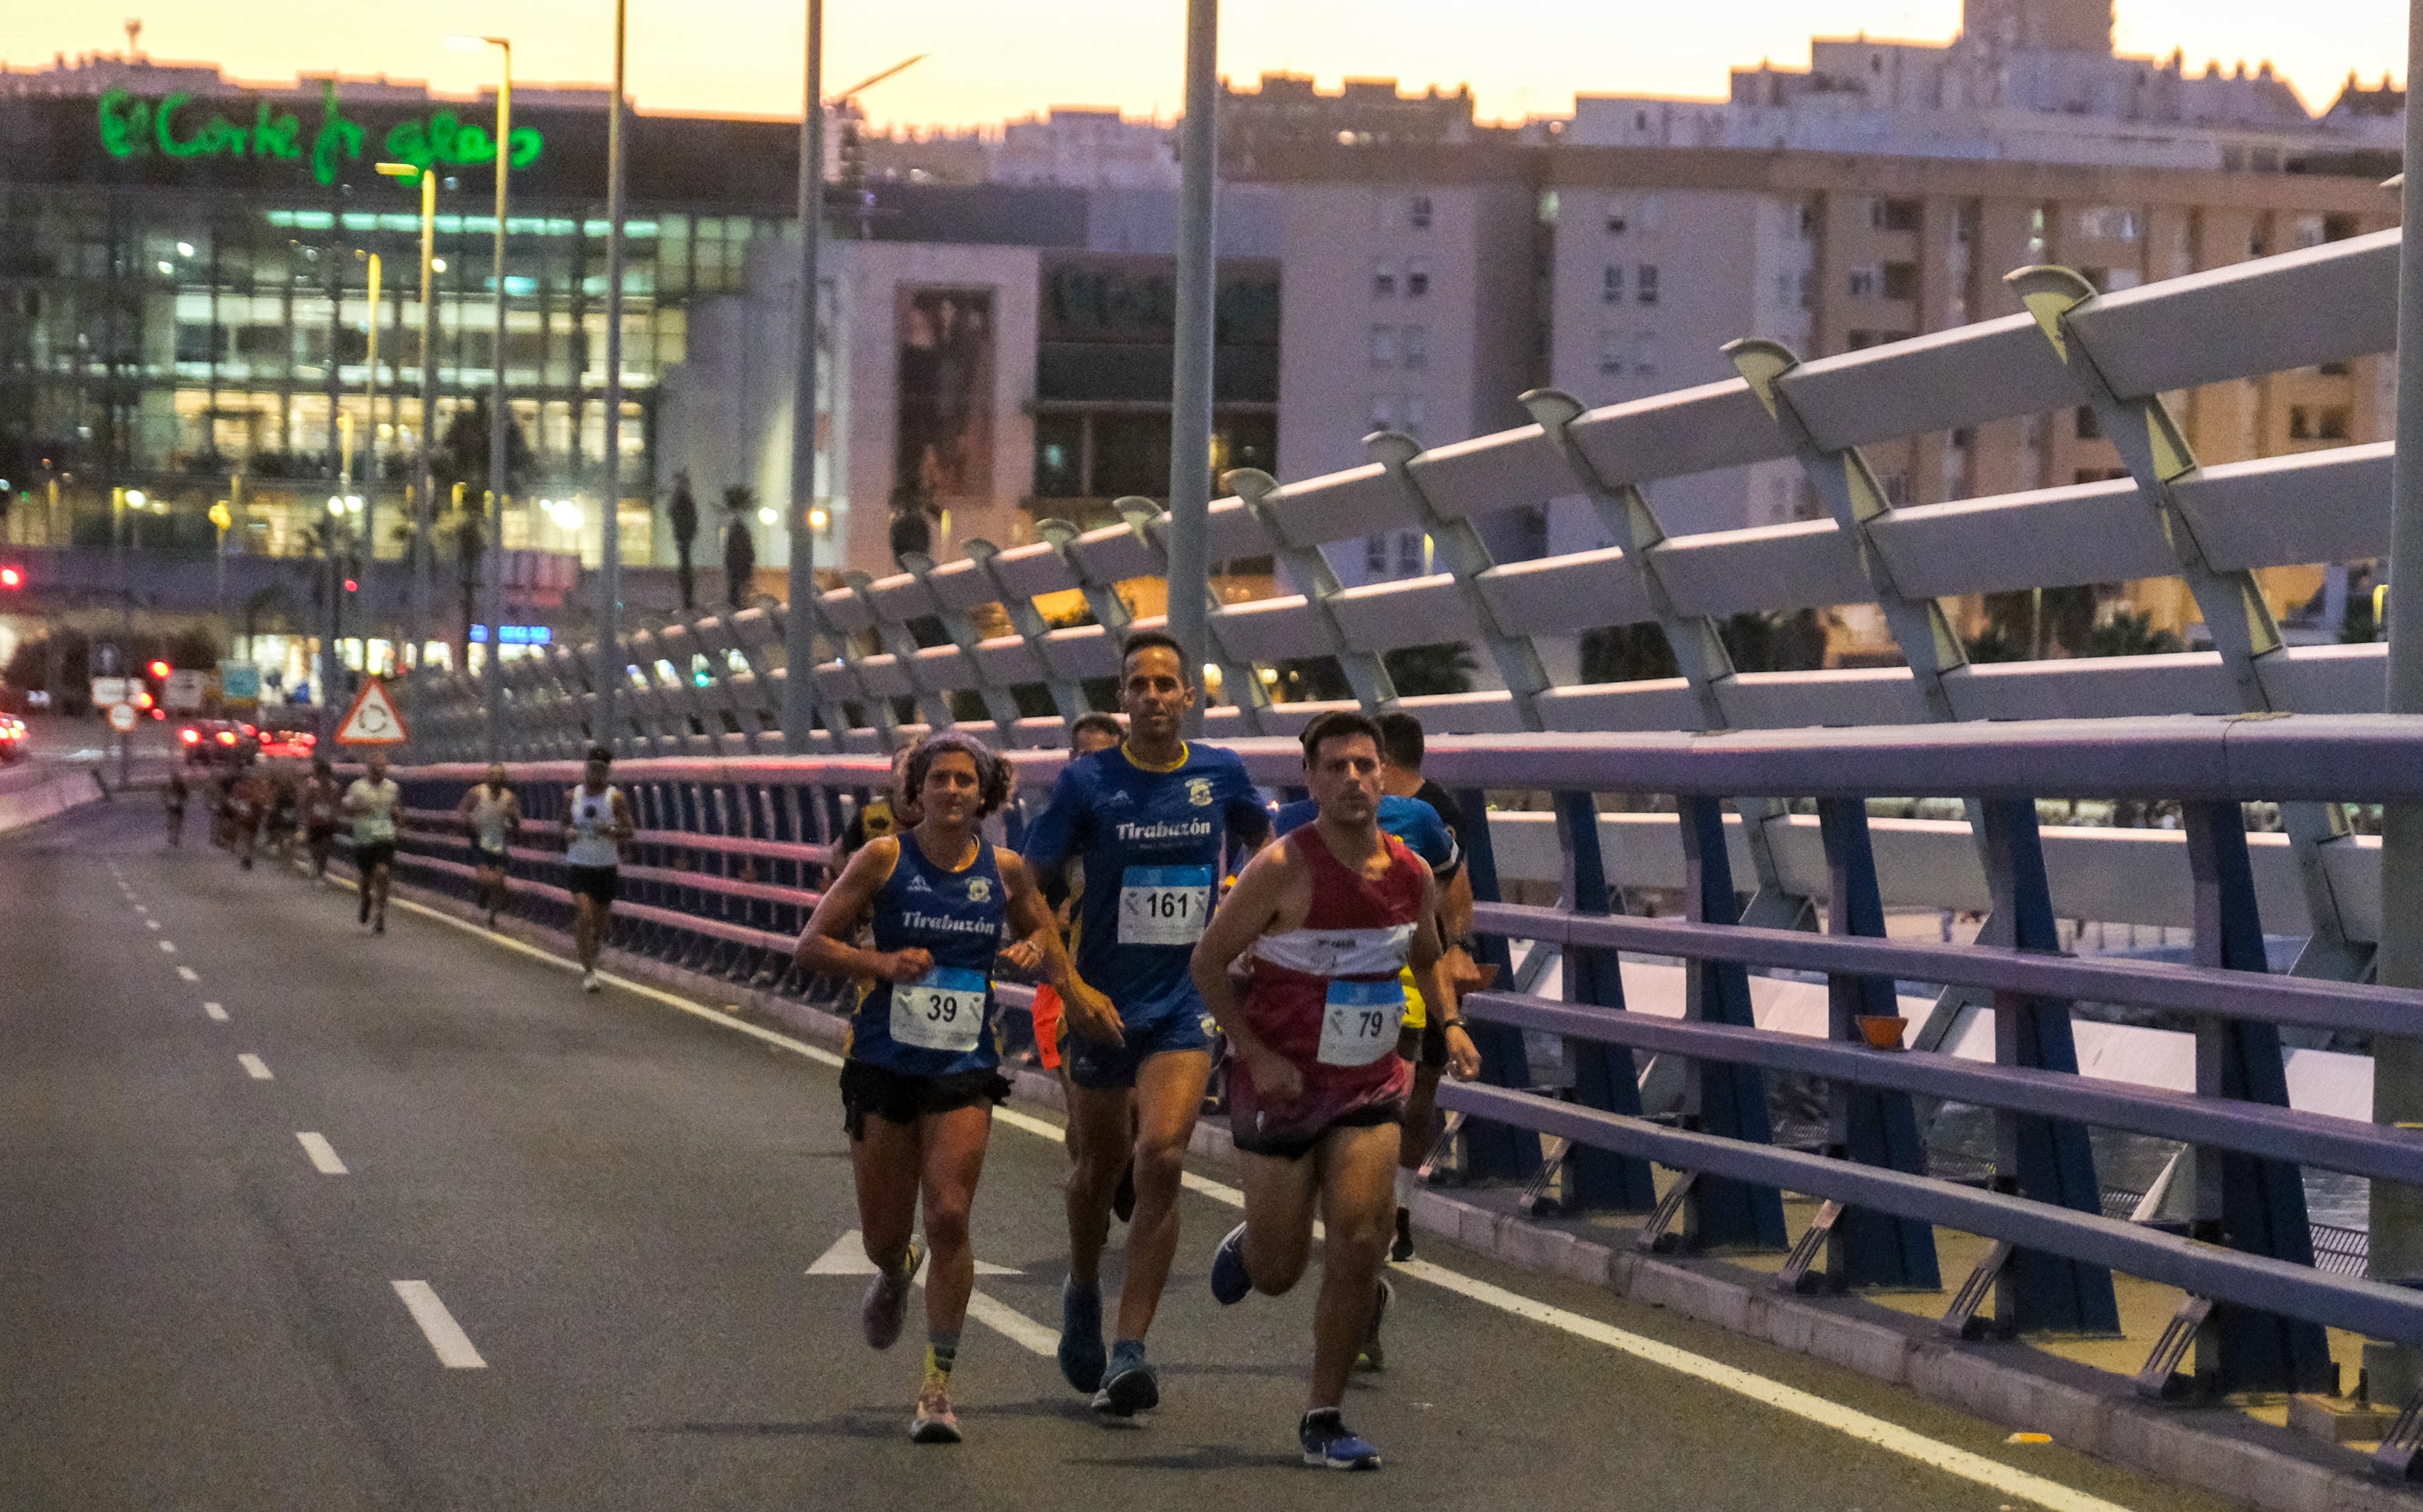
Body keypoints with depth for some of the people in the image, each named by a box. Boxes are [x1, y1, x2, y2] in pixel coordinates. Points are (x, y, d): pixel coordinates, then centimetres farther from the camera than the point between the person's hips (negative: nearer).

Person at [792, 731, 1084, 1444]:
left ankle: (938, 1385, -5)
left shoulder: (1004, 870, 2)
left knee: (949, 1217, -13)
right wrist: (883, 963, -19)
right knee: (883, 1233, 8)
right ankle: (896, 1276, 47)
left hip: (965, 1070, 0)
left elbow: (1040, 928, 22)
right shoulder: (884, 858, -4)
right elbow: (812, 944, -3)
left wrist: (1037, 949, -2)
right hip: (884, 1064, 0)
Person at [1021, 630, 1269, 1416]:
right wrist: (1072, 989, -10)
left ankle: (1128, 1353, -14)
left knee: (1161, 1159, -17)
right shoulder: (1087, 781, -7)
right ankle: (1083, 1294, 45)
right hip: (1103, 1009, 0)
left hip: (1185, 1005, 0)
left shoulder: (1221, 774, 0)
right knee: (1098, 1168, 14)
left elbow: (1264, 841, 23)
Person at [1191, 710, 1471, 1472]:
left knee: (1358, 1247, -10)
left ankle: (1324, 1419, 3)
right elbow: (1207, 962, -10)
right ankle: (1246, 1246, 45)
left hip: (1371, 1087, 3)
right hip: (1282, 1085, -3)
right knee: (1277, 1274, 6)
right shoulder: (1283, 869, -16)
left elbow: (1427, 957, 21)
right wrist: (1256, 1055, -16)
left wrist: (1448, 1023, 6)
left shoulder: (1412, 873, 1)